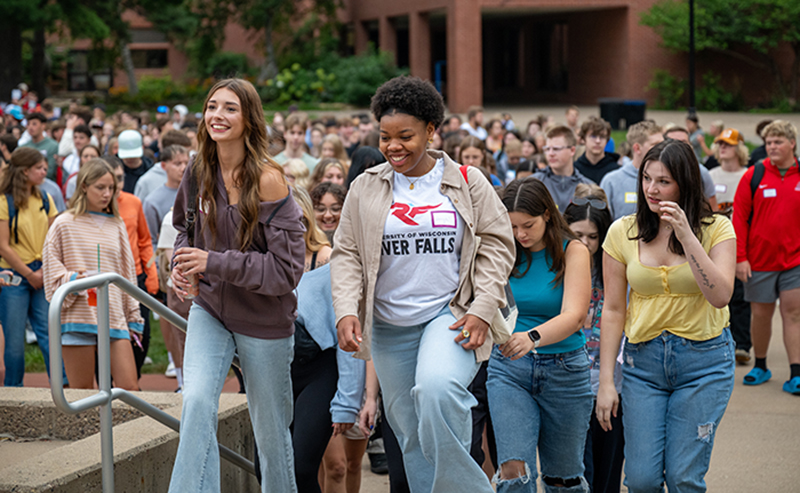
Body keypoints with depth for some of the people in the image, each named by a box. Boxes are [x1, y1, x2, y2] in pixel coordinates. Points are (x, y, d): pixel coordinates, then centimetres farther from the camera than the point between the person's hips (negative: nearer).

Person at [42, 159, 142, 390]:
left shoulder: (117, 226, 15)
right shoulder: (64, 224, 2)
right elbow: (51, 266, 5)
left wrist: (133, 317, 18)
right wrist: (72, 278, -15)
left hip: (114, 319, 3)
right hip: (78, 318, -3)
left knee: (129, 388, -5)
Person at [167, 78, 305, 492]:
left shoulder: (268, 180, -19)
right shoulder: (199, 172, -2)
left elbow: (287, 268, -21)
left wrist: (215, 263, -25)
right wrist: (183, 264, -2)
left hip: (263, 320, -3)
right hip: (210, 309, 4)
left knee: (270, 427, 10)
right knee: (196, 403, -21)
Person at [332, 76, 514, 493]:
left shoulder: (467, 183, 1)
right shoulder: (366, 188, 5)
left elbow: (496, 245, 2)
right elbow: (347, 255, 6)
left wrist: (482, 310, -8)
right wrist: (346, 310, -9)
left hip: (450, 314, -3)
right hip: (390, 326, 4)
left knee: (437, 389, -30)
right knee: (410, 428, 7)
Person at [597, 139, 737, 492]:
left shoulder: (716, 228, -3)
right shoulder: (623, 232, 1)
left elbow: (720, 297, -17)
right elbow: (613, 310, 3)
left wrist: (686, 236, -22)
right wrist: (606, 381, 0)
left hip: (704, 360, -2)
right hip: (643, 360, 2)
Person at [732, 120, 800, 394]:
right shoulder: (754, 176, -2)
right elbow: (739, 218, -2)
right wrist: (740, 257, -7)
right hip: (759, 260, 0)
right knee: (761, 314, 8)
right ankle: (760, 366, 25)